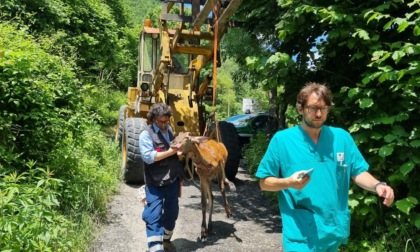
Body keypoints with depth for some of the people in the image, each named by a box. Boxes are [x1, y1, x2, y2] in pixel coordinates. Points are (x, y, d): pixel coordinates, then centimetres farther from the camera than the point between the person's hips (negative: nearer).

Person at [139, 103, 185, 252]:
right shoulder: (146, 134, -10)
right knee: (154, 216, -7)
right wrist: (170, 152, -20)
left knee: (171, 213, 17)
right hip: (155, 183, -7)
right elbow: (148, 157, -22)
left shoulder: (170, 130, 11)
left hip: (173, 180, 7)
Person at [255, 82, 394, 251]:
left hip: (334, 231, 5)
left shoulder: (342, 137, 3)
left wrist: (377, 185, -13)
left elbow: (358, 172, 7)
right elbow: (264, 183, -4)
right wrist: (289, 182, -22)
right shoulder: (282, 139, -7)